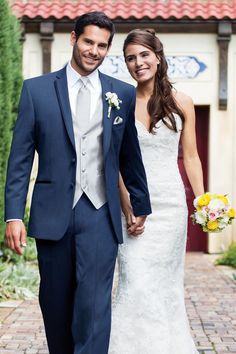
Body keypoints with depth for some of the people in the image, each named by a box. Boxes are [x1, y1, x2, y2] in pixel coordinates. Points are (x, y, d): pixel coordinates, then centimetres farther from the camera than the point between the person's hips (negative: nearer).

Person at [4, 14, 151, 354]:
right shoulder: (37, 89, 3)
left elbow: (130, 156, 16)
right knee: (55, 305, 11)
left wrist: (141, 205, 21)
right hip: (53, 213, 1)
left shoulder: (123, 94, 7)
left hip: (100, 213, 0)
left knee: (94, 305, -7)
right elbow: (20, 158, 1)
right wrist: (13, 215, -6)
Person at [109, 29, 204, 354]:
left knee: (165, 282, 7)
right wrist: (127, 209, -11)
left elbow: (190, 157, 8)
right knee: (136, 283, -7)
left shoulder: (181, 103, 5)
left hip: (170, 202, 1)